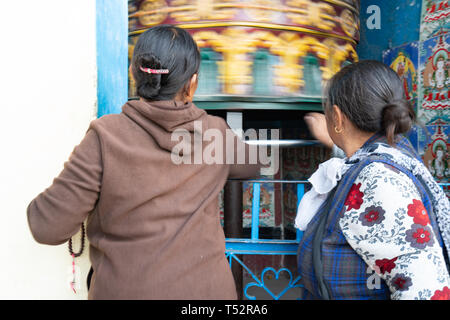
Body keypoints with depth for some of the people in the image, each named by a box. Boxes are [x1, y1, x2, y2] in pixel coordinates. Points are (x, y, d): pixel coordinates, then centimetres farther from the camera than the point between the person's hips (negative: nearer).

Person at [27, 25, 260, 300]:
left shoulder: (106, 137, -17)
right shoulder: (216, 133, -7)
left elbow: (49, 228, -15)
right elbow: (256, 164, 14)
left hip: (126, 289, -2)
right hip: (206, 287, 3)